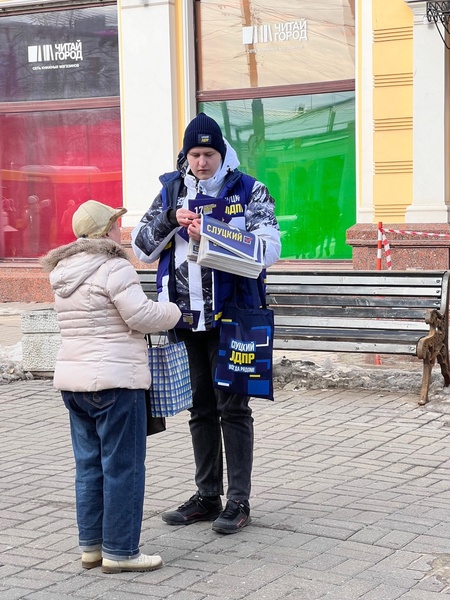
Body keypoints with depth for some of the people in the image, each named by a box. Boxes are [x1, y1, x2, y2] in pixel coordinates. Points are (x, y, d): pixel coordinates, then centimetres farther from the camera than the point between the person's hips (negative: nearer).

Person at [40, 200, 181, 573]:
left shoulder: (65, 272, 13)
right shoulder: (113, 268, -14)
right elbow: (142, 317, -18)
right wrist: (173, 311, 1)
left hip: (73, 379, 9)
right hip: (114, 381, -9)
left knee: (89, 465, 14)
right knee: (123, 467, -1)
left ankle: (92, 545, 19)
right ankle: (120, 551, 3)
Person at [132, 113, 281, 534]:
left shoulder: (249, 192, -3)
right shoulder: (171, 190, 9)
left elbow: (269, 249, -14)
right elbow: (141, 248, 7)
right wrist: (169, 221, -11)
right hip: (186, 317, 5)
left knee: (232, 408, 0)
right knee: (200, 408, 13)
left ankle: (239, 501, 7)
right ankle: (207, 497, 22)